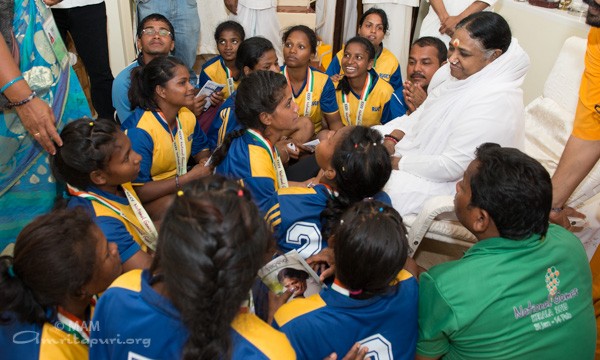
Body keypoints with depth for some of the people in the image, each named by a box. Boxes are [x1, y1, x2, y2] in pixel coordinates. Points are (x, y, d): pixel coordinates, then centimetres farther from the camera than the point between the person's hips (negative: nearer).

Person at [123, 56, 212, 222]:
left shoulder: (186, 115, -1)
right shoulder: (138, 131, -24)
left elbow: (201, 149, 16)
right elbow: (138, 192, -25)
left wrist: (205, 161, -11)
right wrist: (190, 177, -26)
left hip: (180, 184, 7)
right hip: (147, 200, -7)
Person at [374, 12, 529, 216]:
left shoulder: (495, 103, -29)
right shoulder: (456, 72, -3)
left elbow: (450, 167, -28)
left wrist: (395, 163, -21)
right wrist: (392, 138, -7)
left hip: (455, 183, -9)